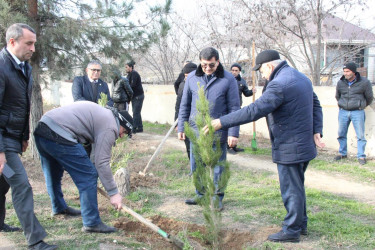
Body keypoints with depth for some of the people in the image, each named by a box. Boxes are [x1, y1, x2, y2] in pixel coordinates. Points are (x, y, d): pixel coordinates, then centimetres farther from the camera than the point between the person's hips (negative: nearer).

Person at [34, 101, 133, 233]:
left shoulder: (102, 112, 25)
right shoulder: (110, 128, -4)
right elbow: (102, 163, -9)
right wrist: (114, 193, -4)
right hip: (58, 137, -11)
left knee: (53, 173, 29)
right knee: (88, 176, -3)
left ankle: (58, 208, 51)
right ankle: (91, 223, 3)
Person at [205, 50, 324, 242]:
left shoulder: (279, 84, -21)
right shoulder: (301, 78, 12)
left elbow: (254, 110, -28)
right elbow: (316, 105, 15)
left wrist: (222, 122, -25)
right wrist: (316, 131, 8)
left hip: (289, 149, -10)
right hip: (304, 145, 10)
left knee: (291, 189, 1)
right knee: (296, 187, 22)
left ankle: (291, 230, 13)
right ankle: (300, 224, 34)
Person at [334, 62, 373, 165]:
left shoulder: (364, 82, -6)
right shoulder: (340, 83, 3)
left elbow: (369, 97, 8)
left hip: (357, 112, -3)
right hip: (343, 111, 3)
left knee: (360, 135, -2)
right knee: (341, 134, 8)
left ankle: (361, 156, 6)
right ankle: (342, 153, 22)